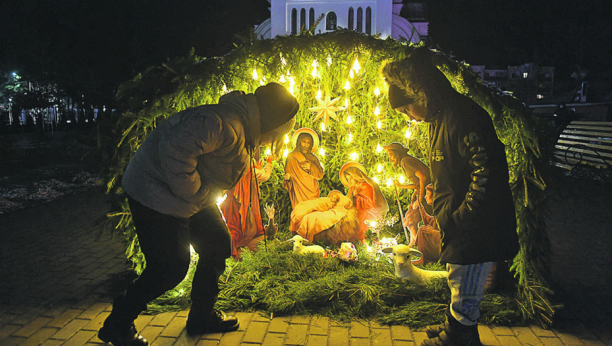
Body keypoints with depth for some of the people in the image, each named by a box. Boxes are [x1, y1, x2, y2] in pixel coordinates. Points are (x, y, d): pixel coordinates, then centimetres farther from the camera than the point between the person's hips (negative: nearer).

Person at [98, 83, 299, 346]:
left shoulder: (244, 130, 9)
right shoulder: (224, 125, -28)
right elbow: (175, 148, -36)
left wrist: (204, 194, 10)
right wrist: (190, 192, -26)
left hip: (191, 197, 10)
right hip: (155, 193, -10)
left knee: (217, 245, 11)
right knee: (170, 268, -7)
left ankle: (202, 317, 27)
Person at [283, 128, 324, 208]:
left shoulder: (313, 158, 15)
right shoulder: (291, 156, 8)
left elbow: (320, 174, 6)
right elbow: (288, 172, 7)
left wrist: (311, 167, -11)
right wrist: (287, 177, -16)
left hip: (313, 192, 2)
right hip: (299, 191, -2)